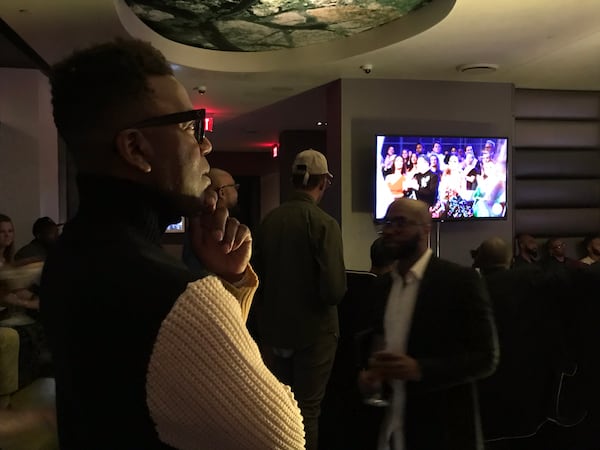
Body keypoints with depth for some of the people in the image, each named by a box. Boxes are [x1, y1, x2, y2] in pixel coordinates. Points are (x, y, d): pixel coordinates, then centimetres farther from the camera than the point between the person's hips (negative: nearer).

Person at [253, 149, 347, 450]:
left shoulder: (268, 219, -4)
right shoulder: (324, 223, -19)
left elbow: (257, 275, 0)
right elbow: (334, 289, -24)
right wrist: (329, 294, -1)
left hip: (273, 327, 5)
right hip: (313, 330, -5)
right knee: (307, 409, 10)